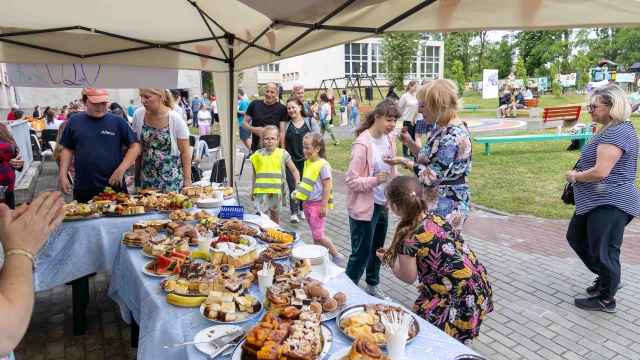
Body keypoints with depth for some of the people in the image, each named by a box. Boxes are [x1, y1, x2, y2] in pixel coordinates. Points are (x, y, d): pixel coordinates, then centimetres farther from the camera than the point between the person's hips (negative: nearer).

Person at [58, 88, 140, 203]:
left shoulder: (117, 121, -2)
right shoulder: (74, 121, 5)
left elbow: (135, 146, -4)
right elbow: (67, 150, 11)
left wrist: (120, 171, -12)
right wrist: (63, 176, 3)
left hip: (114, 186, -2)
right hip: (83, 188, 2)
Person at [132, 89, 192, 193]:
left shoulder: (175, 118, -11)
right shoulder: (138, 115, -1)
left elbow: (185, 152, -6)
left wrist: (187, 179, -8)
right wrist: (137, 175, 11)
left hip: (172, 176, -3)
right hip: (147, 176, 3)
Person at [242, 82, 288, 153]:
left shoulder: (281, 108, -2)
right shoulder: (254, 104, 4)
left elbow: (282, 132, -4)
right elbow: (244, 123, 10)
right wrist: (254, 129, -11)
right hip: (255, 149, 2)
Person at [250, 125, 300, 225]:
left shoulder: (283, 154, -4)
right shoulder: (258, 154, 0)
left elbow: (294, 170, -1)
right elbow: (254, 173, 10)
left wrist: (298, 184, -15)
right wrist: (253, 190, 12)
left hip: (277, 191, 0)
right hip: (261, 191, 0)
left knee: (276, 218, 13)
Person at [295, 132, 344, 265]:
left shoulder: (323, 165, -17)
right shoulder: (307, 162, 8)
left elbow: (327, 187, -17)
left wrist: (324, 206, -18)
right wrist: (298, 193, 9)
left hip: (318, 204, -8)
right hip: (308, 203, 8)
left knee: (318, 235, -5)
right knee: (314, 234, 16)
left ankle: (337, 256, 11)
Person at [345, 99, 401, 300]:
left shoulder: (390, 139, 2)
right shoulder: (362, 144, -21)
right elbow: (352, 181, -20)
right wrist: (374, 180, -32)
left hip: (382, 204, 8)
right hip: (363, 206, -7)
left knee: (377, 248, 20)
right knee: (361, 252, 1)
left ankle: (373, 285, 39)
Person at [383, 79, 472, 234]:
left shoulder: (451, 135, -21)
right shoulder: (446, 128, 10)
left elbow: (433, 176, -22)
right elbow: (431, 160, 15)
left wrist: (404, 162, -12)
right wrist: (410, 143, 7)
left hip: (445, 208, -10)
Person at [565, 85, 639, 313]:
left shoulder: (617, 133, -21)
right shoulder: (613, 129, 14)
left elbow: (600, 172, -28)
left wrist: (574, 176, -10)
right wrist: (578, 174, 6)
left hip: (609, 204, -11)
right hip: (596, 201, 11)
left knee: (604, 251, 1)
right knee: (576, 237, 21)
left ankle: (606, 300, 18)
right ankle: (607, 278, 36)